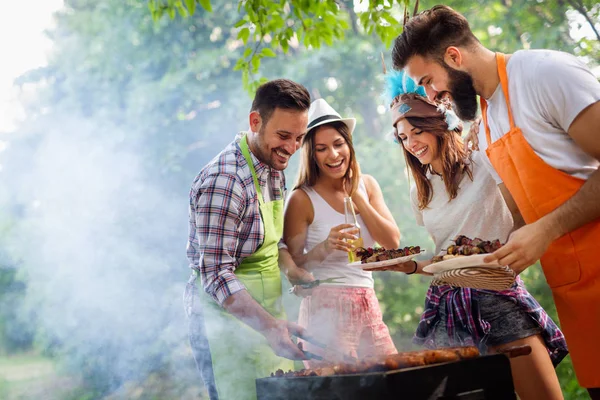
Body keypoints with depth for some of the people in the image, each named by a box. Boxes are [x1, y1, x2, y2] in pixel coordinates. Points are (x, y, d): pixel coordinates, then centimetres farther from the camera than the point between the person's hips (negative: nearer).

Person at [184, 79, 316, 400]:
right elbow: (216, 275, -25)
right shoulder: (223, 181, -23)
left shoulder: (274, 168, 7)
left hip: (266, 317, 9)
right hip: (228, 320, -8)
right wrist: (267, 326, -33)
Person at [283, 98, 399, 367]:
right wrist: (325, 247, -24)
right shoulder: (303, 199, -7)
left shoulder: (366, 185, 9)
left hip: (367, 304, 5)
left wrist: (355, 197, -4)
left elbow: (392, 242, 0)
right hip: (325, 306, -5)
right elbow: (292, 265, -6)